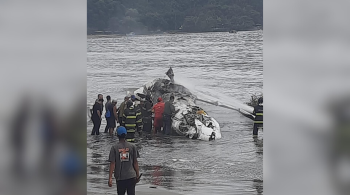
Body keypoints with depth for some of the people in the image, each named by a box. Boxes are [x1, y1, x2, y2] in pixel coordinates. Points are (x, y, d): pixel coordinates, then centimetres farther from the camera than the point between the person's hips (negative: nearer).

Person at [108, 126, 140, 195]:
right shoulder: (132, 146, -2)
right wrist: (137, 175, 12)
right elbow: (135, 162, 2)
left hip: (120, 177, 0)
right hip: (131, 176, 1)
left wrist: (110, 178, -7)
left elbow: (112, 164, -9)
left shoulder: (114, 148, -6)